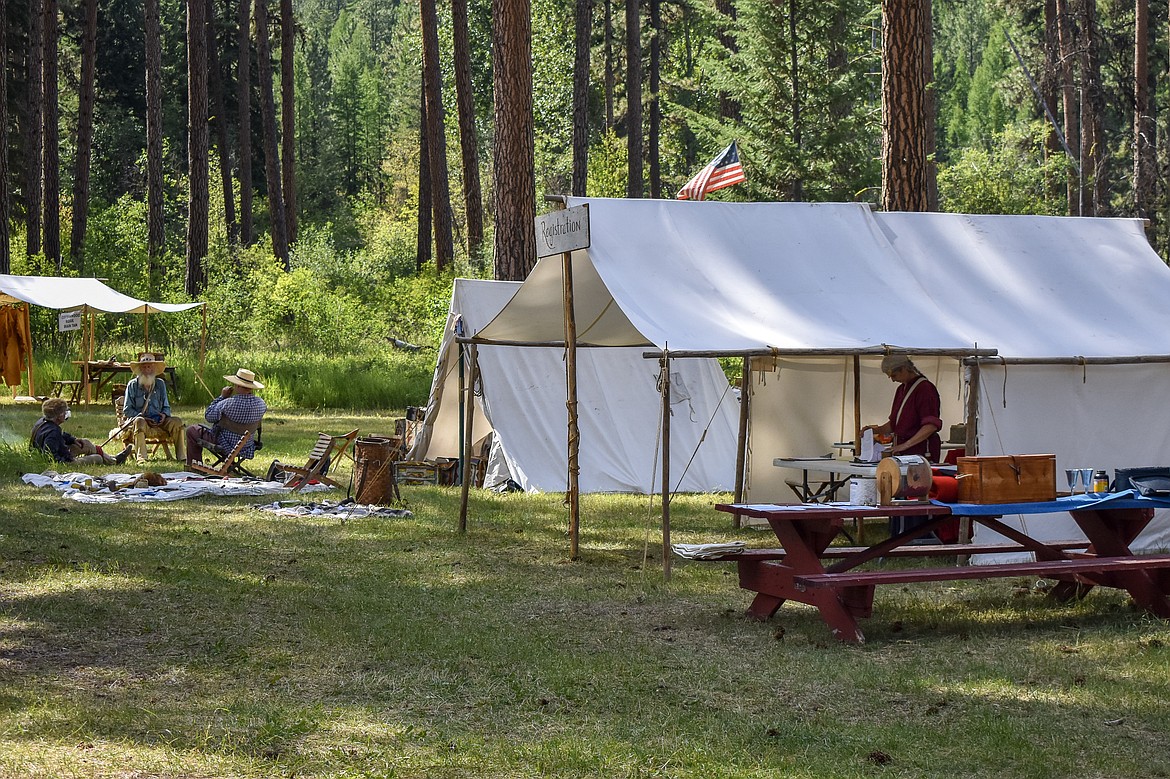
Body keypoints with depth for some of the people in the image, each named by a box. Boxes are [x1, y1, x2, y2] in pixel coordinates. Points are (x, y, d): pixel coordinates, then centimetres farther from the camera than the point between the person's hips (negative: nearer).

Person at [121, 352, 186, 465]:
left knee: (177, 422, -20)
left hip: (158, 420, 4)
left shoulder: (160, 384, 14)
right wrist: (144, 418, -14)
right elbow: (127, 410, 0)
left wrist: (164, 415, -6)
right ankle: (141, 459, -48)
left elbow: (166, 407, 19)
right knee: (139, 422, -38)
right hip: (140, 418, -4)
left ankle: (182, 457, -20)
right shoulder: (132, 385, 4)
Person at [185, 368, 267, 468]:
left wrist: (222, 397, -8)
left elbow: (209, 417, -15)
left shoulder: (228, 403, -30)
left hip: (224, 446, -6)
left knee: (192, 430, 16)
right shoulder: (260, 403, -13)